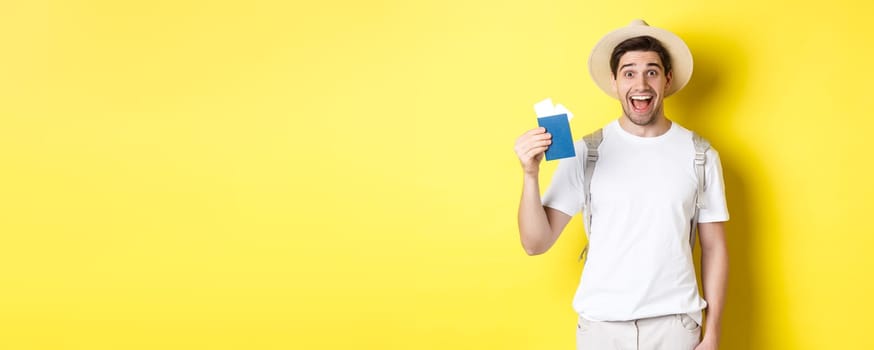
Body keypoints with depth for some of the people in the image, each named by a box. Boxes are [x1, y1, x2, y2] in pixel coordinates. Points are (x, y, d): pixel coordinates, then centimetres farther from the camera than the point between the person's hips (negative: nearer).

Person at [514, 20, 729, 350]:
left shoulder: (700, 155, -1)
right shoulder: (584, 153, -5)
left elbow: (714, 248, 5)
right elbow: (536, 243, -6)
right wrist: (530, 174, -20)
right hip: (601, 324, 0)